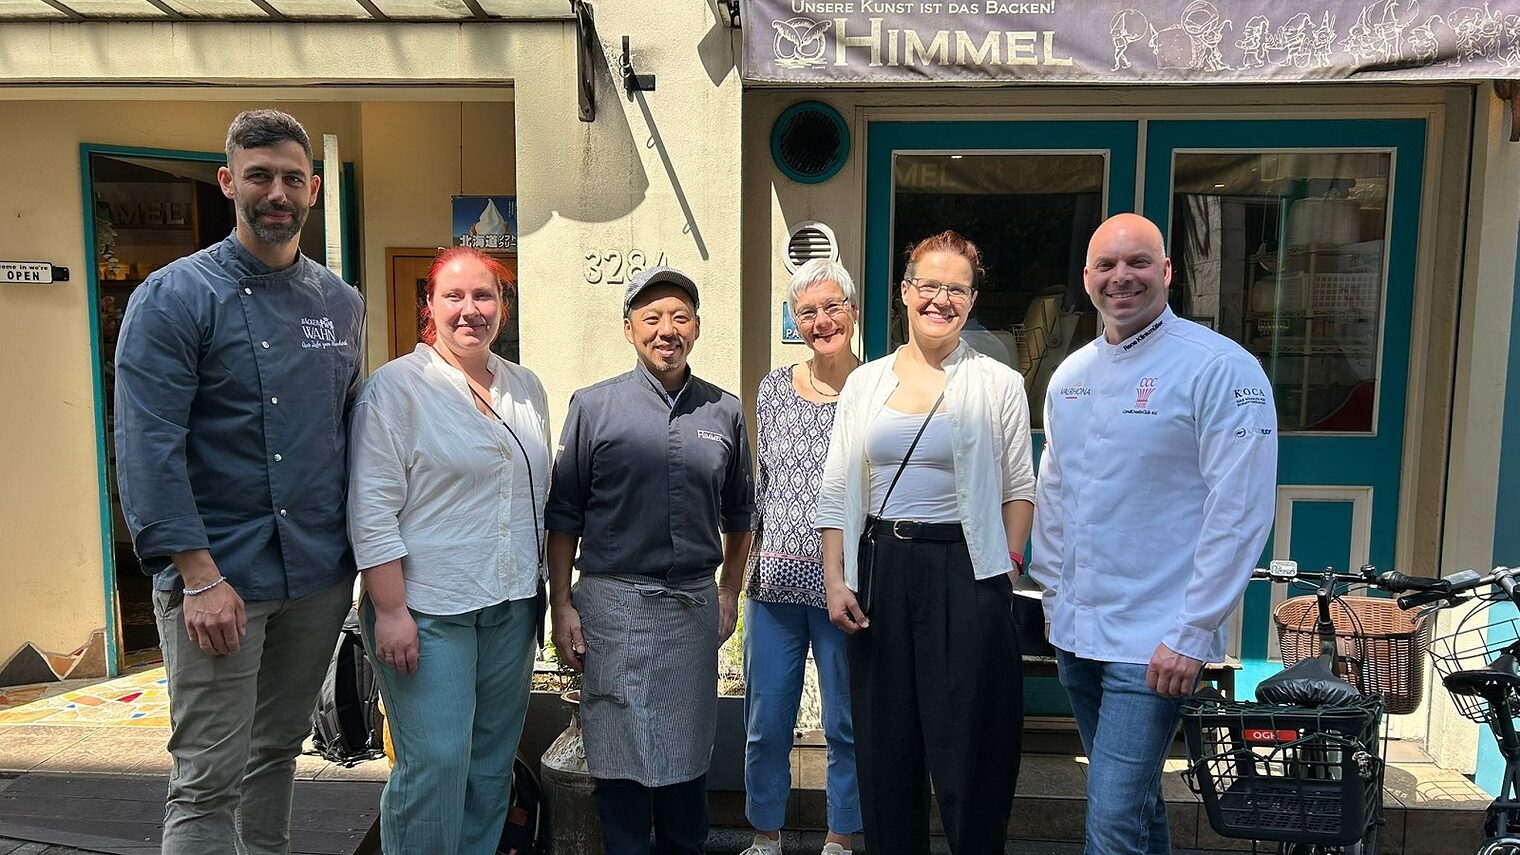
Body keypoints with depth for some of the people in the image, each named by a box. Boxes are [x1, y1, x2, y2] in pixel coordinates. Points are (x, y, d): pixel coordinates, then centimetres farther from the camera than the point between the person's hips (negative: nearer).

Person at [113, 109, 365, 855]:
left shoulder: (341, 304, 9)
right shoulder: (173, 298, -6)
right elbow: (147, 451, -13)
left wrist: (361, 545, 7)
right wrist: (199, 577, -19)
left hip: (320, 575, 5)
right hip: (219, 576, -5)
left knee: (278, 751, 19)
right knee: (209, 780, 0)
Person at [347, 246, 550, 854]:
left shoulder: (526, 389, 11)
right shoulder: (396, 386, -8)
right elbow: (372, 511, -11)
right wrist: (391, 611, -15)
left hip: (510, 607, 6)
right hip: (428, 609, -6)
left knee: (493, 762, 14)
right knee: (436, 764, -5)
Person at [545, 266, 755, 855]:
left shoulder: (723, 412, 6)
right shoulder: (593, 406, -1)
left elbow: (738, 513, 16)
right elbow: (564, 516, 0)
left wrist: (729, 591, 13)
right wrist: (562, 605, -4)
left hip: (695, 601, 3)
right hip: (614, 600, -2)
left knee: (688, 746, 12)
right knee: (621, 749, 4)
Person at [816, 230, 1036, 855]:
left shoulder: (998, 383, 0)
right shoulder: (864, 383, 8)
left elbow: (1018, 489, 2)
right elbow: (835, 495, 7)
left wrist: (1007, 569, -6)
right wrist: (836, 581, 0)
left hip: (964, 572, -3)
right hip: (880, 569, 3)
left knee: (967, 747, 4)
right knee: (884, 745, 12)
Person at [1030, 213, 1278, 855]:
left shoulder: (1220, 369, -12)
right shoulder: (1069, 376, 9)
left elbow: (1240, 512, -16)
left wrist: (1192, 634, -17)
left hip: (1153, 643, -6)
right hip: (1075, 633, 7)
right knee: (1132, 798, 20)